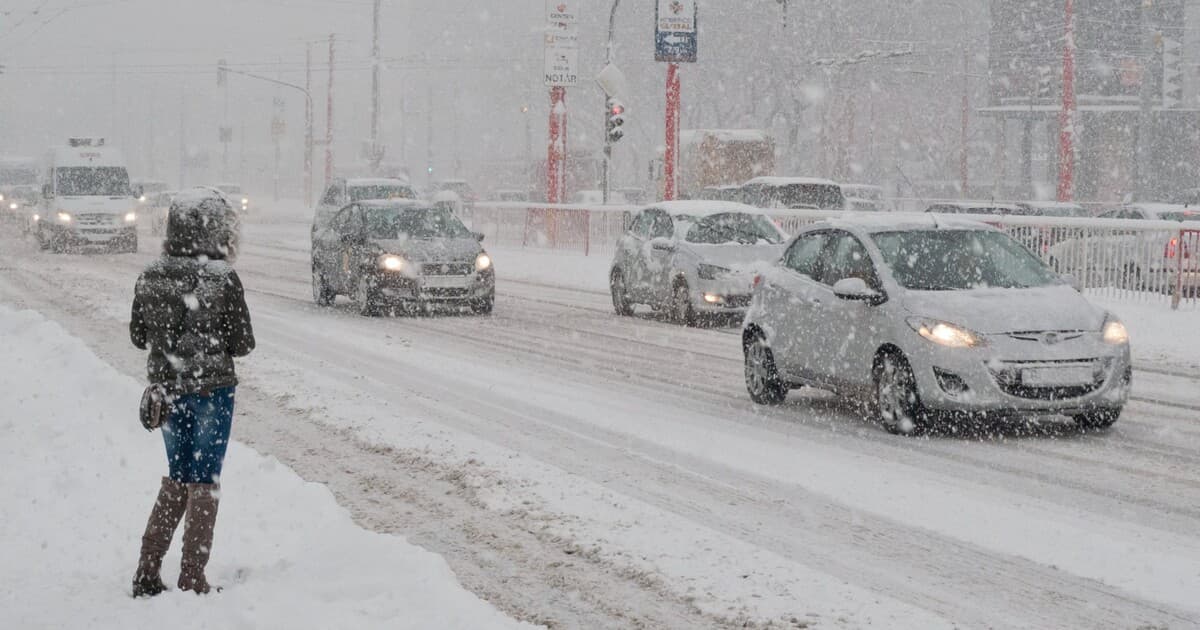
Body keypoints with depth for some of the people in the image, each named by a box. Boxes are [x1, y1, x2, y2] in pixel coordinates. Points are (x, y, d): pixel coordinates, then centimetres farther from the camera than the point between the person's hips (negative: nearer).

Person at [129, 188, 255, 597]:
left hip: (168, 390, 4)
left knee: (178, 479, 19)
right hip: (212, 390, -4)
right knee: (204, 484, 7)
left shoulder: (150, 278, -4)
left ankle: (147, 575, 17)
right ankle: (192, 581, 10)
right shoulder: (223, 281, -16)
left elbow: (139, 337, 5)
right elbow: (242, 344, -10)